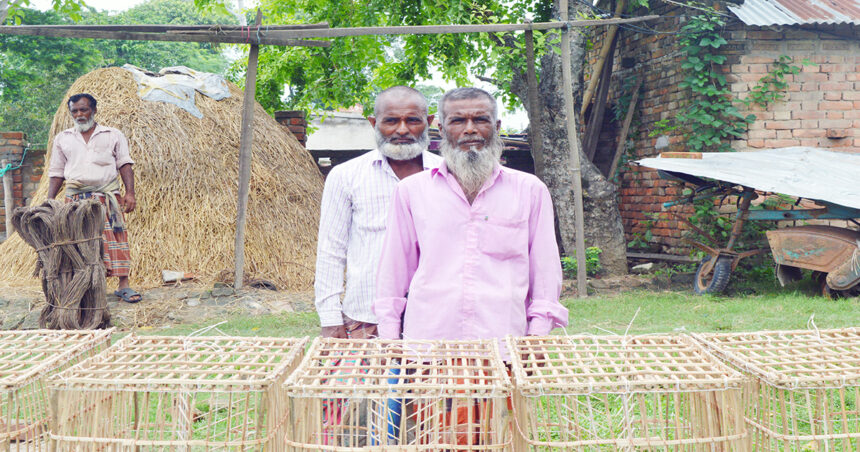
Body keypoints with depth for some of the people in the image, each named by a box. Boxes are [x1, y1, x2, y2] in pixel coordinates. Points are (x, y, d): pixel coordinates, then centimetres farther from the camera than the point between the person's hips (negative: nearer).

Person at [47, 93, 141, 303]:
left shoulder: (113, 136, 9)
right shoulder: (62, 139, 15)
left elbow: (125, 165, 2)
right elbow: (56, 174, 16)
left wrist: (130, 194, -10)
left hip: (107, 197, -2)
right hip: (75, 198, 2)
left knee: (115, 239, -7)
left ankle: (123, 285, -6)